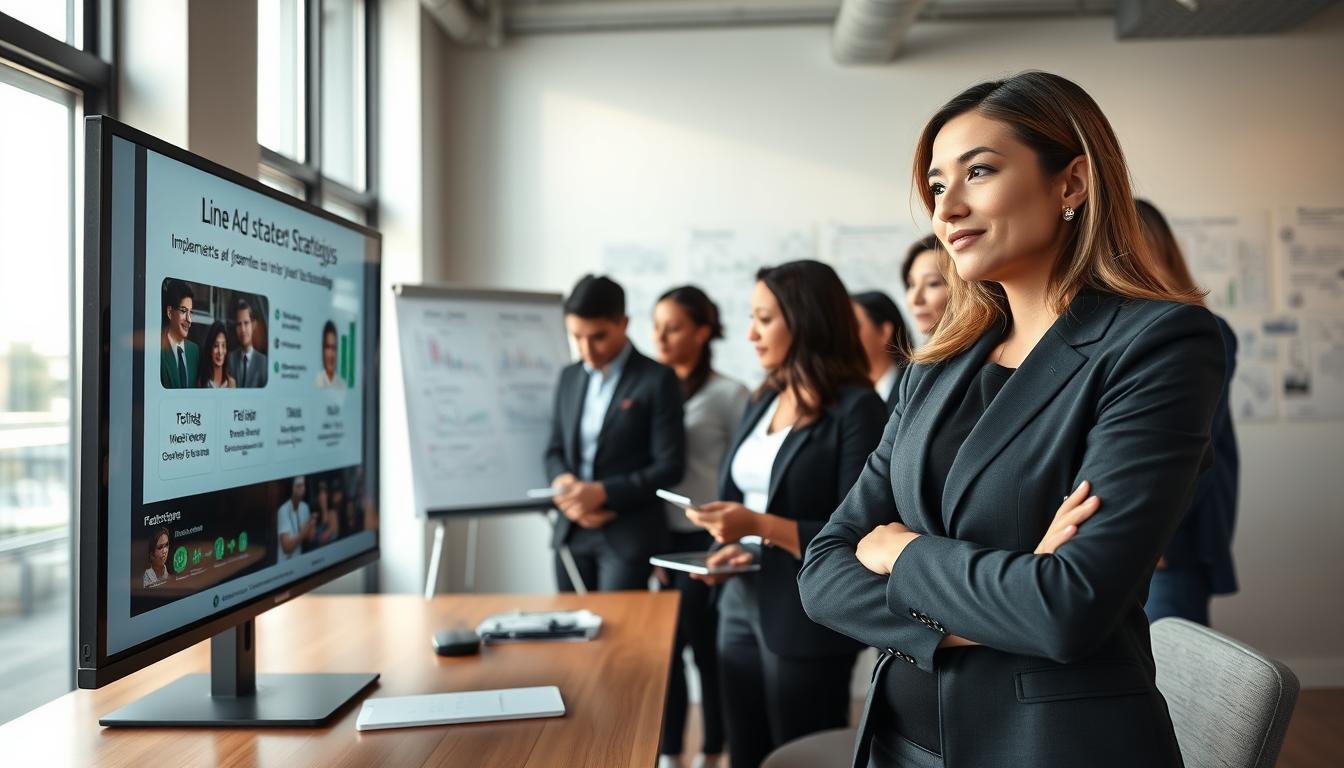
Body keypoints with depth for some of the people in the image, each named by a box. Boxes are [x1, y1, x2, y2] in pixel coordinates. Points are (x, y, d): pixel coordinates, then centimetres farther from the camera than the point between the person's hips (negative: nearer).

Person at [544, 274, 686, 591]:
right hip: (571, 533, 6)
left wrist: (602, 492, -18)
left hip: (628, 536, -5)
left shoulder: (657, 379, -8)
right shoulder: (569, 376, 11)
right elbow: (554, 450, 14)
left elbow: (670, 465, -11)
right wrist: (563, 485, -8)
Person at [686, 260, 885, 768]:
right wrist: (733, 544, -5)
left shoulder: (856, 408, -13)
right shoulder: (762, 401, 9)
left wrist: (760, 525, -24)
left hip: (807, 618, -7)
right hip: (741, 606, 7)